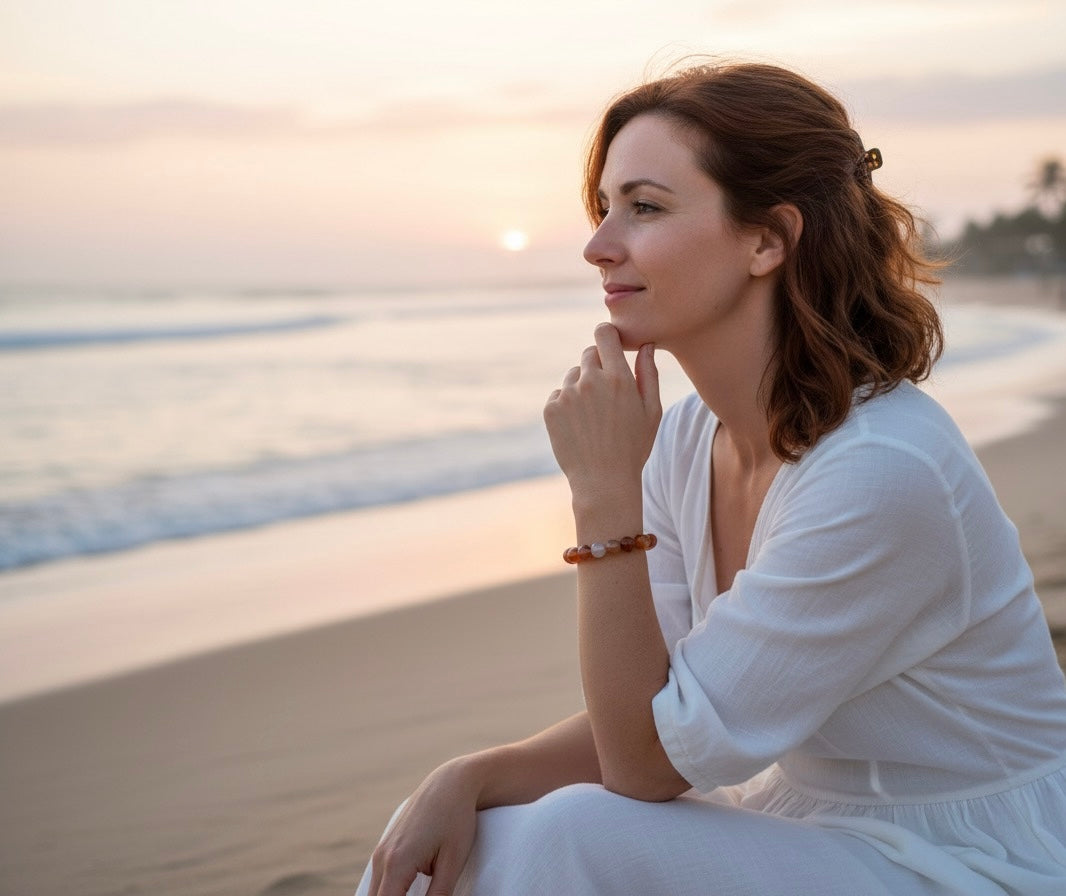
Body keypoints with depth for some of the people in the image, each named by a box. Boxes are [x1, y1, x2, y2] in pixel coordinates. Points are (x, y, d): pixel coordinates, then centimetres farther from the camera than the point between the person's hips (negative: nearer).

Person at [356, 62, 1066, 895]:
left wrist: (605, 493, -26)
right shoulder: (690, 439, -1)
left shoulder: (882, 472, -27)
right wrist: (466, 778, -14)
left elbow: (647, 762, -22)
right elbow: (642, 726, 1)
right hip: (803, 823, 7)